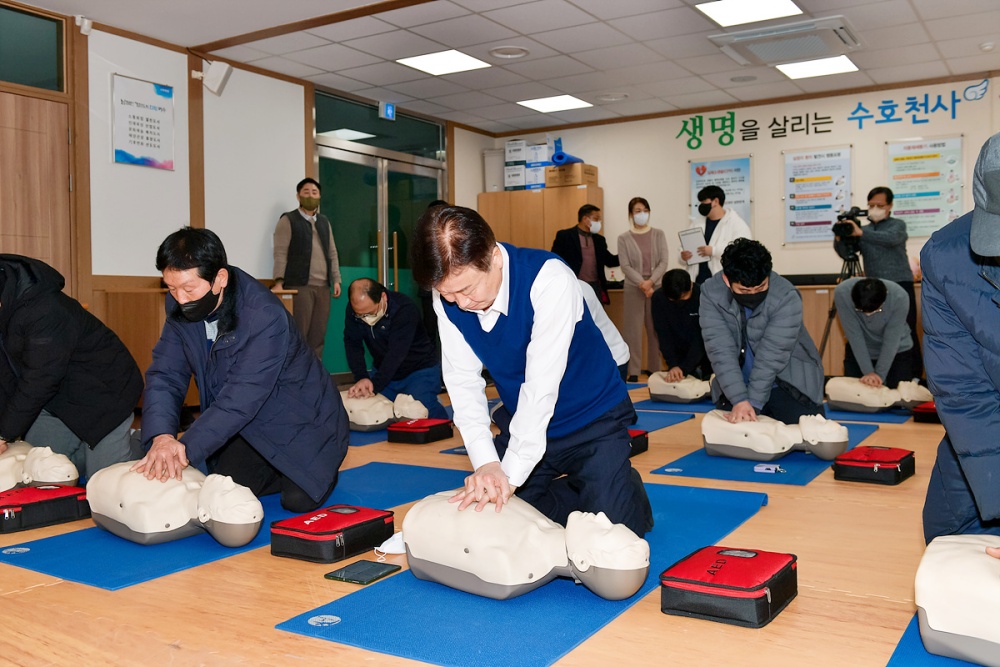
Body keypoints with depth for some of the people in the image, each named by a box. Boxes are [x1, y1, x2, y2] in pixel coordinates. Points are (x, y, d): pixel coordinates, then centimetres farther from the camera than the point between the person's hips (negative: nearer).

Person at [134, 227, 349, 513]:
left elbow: (241, 398, -35)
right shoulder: (180, 307, -12)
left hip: (301, 422, -6)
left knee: (298, 499, -16)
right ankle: (274, 467, 25)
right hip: (250, 426, 6)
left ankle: (318, 470, 17)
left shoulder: (265, 317, -32)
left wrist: (185, 447, -41)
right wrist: (161, 435, -33)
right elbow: (165, 375, -14)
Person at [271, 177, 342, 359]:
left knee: (318, 335, 5)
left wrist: (336, 280, 10)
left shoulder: (324, 222, 20)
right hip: (299, 286, -5)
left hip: (323, 286, 5)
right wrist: (279, 281, -16)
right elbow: (280, 253, -6)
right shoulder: (288, 220, 2)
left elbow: (332, 253, 19)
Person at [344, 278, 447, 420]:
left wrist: (375, 385, -43)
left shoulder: (405, 309, -29)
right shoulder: (354, 310, -13)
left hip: (419, 370, -5)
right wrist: (361, 378, -32)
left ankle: (434, 406, 9)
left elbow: (396, 353, -34)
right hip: (384, 370, 6)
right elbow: (352, 345, -16)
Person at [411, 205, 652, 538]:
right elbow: (463, 382, -13)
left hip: (593, 422, -5)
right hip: (525, 423, 5)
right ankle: (570, 489, 25)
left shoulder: (550, 281, -30)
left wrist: (509, 475, -30)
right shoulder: (449, 293, -14)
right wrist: (486, 464, -25)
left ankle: (624, 487, 17)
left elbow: (541, 386, -30)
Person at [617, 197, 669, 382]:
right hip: (634, 288, -1)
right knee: (633, 330, -2)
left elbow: (663, 262, -1)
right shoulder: (624, 238, 3)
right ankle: (634, 371, 1)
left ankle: (654, 368, 14)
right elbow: (625, 266, -5)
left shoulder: (659, 234, 7)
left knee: (656, 329, 5)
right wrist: (642, 284, -17)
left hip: (657, 287, 1)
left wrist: (651, 281, -15)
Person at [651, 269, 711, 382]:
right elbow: (663, 335, -16)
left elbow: (702, 338, -27)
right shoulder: (658, 298, -19)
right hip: (679, 353, 2)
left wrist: (684, 368, -34)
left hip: (705, 352, -2)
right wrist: (673, 365, -28)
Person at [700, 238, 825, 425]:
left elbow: (771, 356, -26)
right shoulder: (711, 293, -16)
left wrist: (754, 403, -30)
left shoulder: (786, 297, -24)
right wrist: (740, 400, -32)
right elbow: (721, 350, -23)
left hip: (790, 384, -2)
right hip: (735, 387, 2)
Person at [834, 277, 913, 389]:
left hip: (896, 351, -1)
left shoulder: (899, 297, -31)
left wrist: (880, 374, -26)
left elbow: (891, 340, -24)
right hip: (858, 350, 1)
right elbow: (854, 335, -25)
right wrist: (868, 372, -26)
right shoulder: (842, 293, -29)